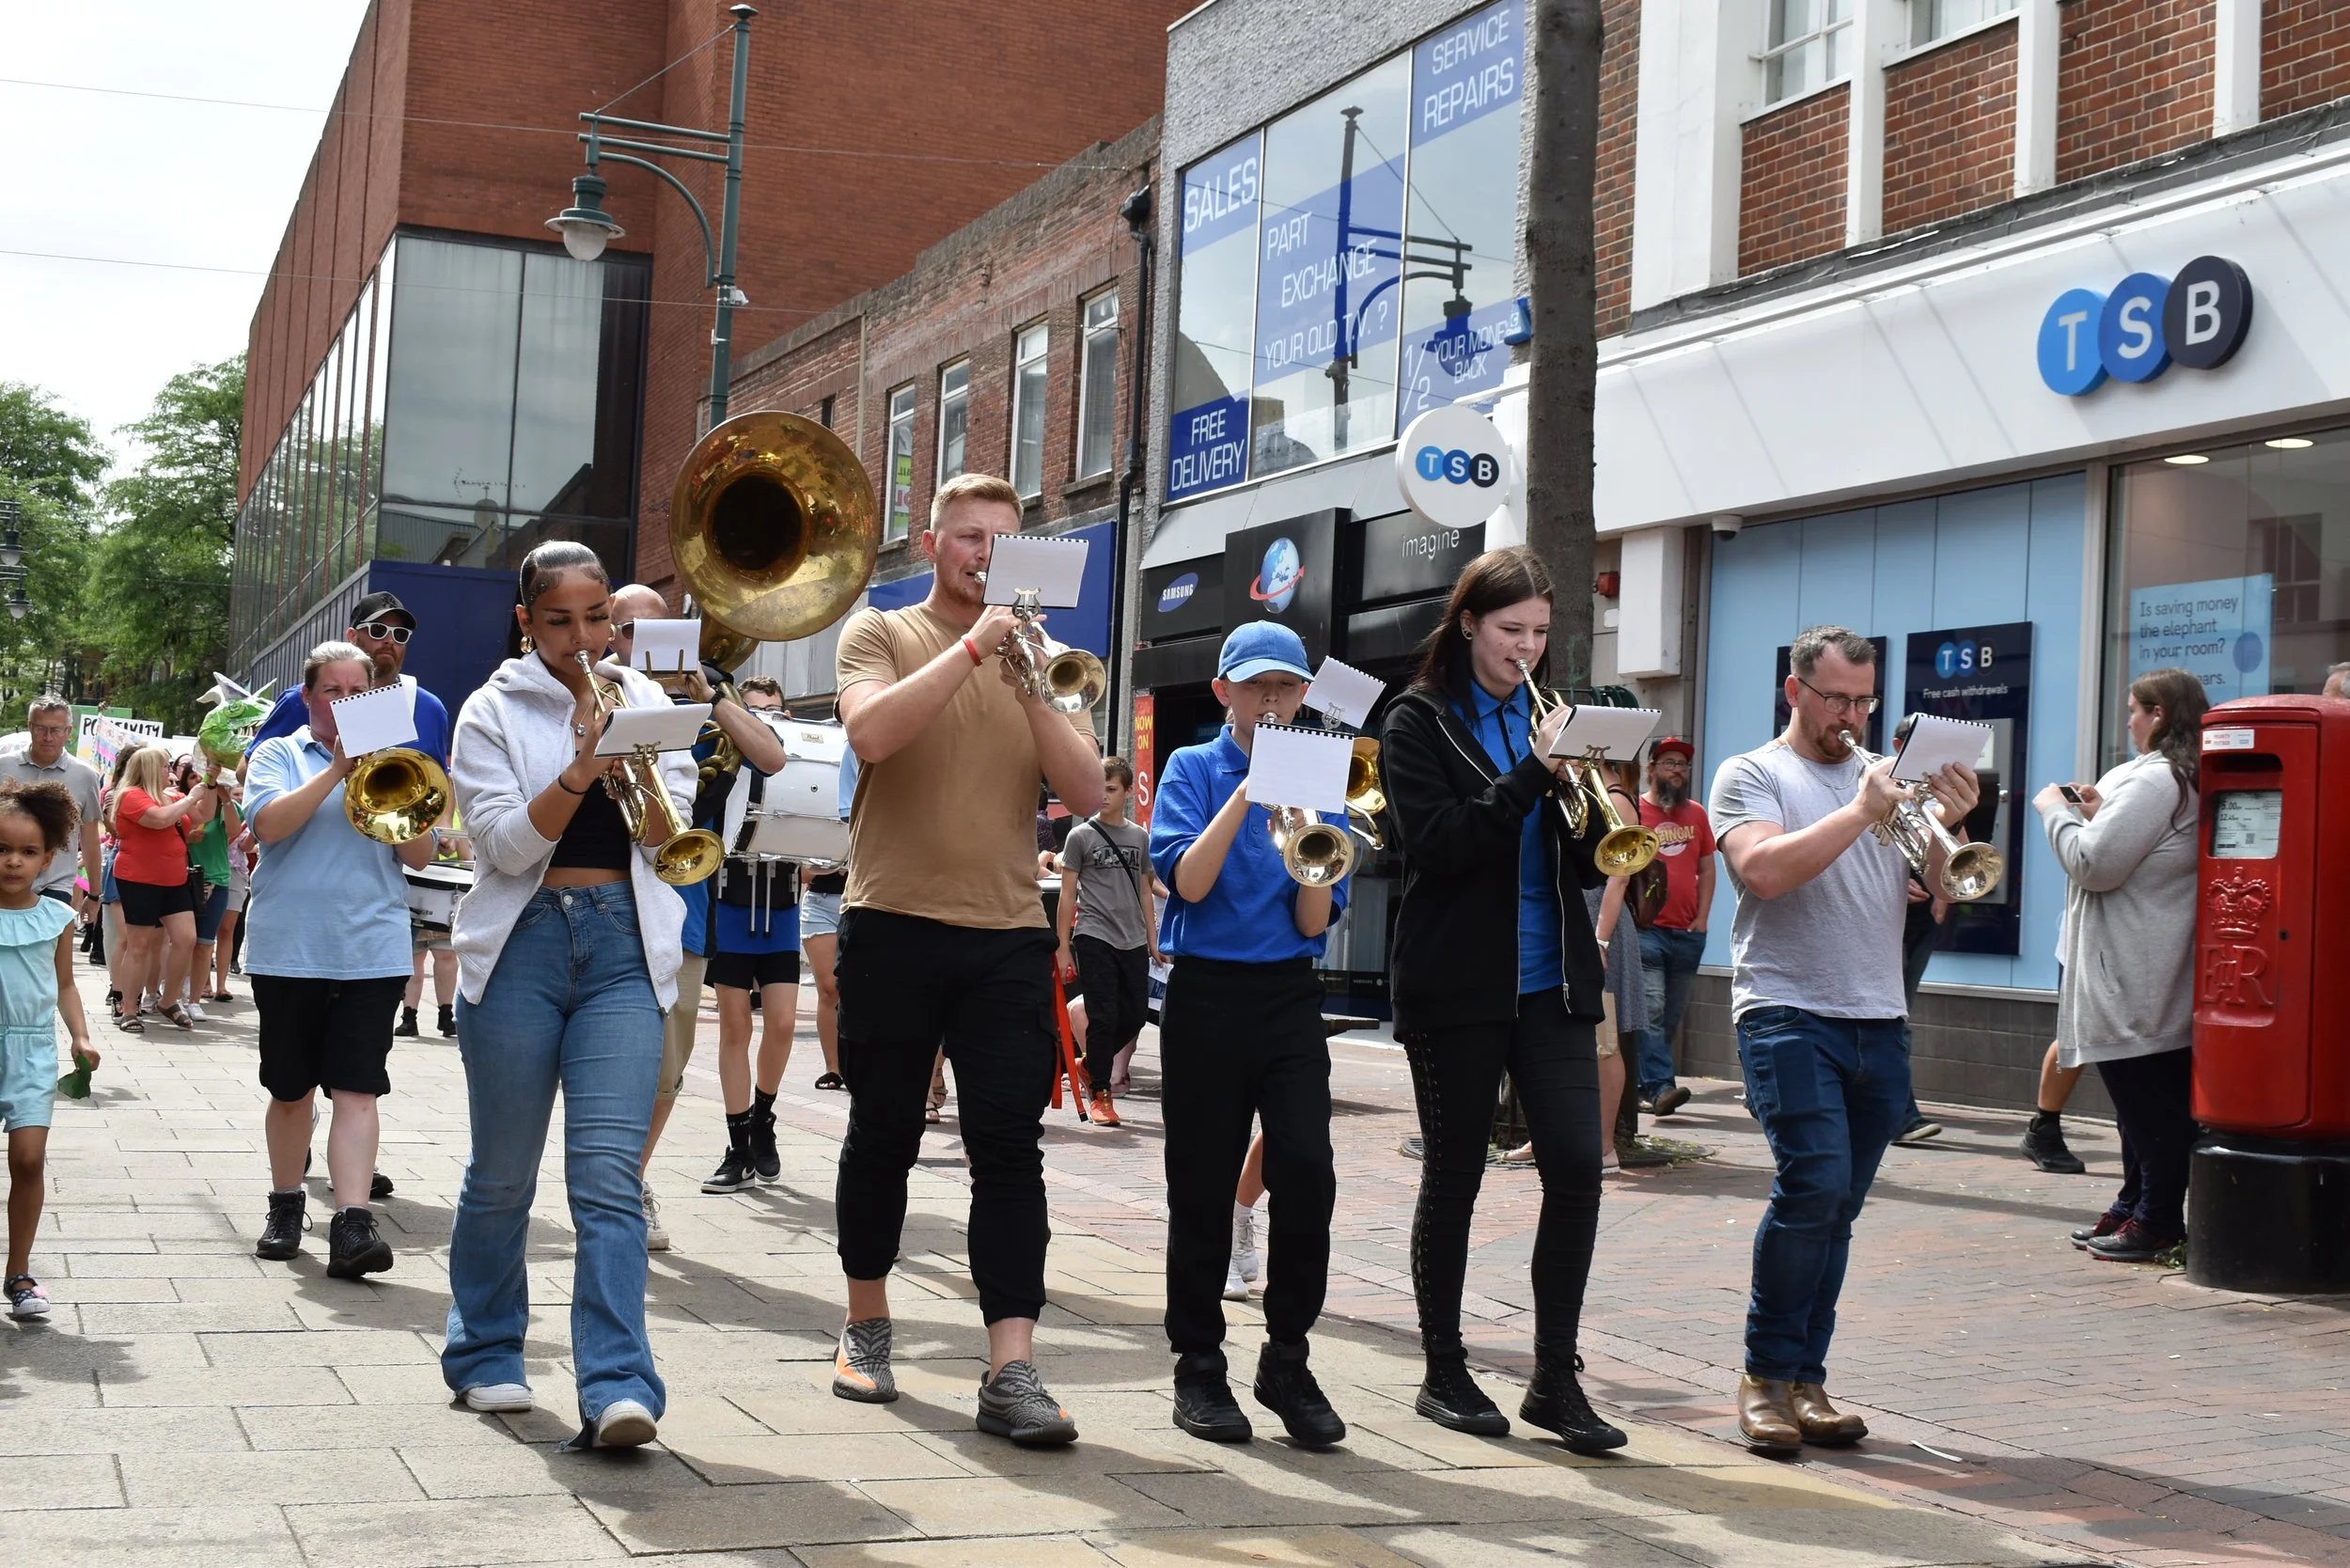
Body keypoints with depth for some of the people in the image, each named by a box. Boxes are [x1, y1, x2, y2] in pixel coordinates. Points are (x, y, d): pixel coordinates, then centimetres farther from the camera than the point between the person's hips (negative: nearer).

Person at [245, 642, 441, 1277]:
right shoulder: (280, 755, 7)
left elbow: (419, 854, 6)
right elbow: (268, 824, -13)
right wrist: (337, 770, -15)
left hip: (371, 951, 0)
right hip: (289, 949, 0)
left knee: (357, 1088, -9)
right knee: (290, 1089, 10)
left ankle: (352, 1224, -17)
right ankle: (285, 1207, 28)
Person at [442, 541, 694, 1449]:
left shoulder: (647, 705, 12)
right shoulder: (494, 712, 4)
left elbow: (667, 834, 4)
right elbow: (508, 844, -8)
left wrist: (635, 773, -15)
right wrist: (579, 773, -22)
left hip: (625, 946, 1)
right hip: (523, 942, -1)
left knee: (609, 1173, -10)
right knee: (503, 1173, 8)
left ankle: (617, 1389, -17)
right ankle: (486, 1356, 27)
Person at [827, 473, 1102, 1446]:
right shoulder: (880, 633, 5)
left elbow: (1086, 792, 0)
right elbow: (870, 732, -17)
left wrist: (1029, 688, -10)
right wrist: (972, 645, -17)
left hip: (1008, 936, 2)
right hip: (894, 927, -1)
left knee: (1010, 1148, -6)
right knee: (883, 1136, 9)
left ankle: (1012, 1369, -11)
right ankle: (866, 1323, 28)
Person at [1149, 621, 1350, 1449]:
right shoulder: (1193, 769, 2)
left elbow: (1314, 922, 2)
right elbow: (1189, 881, -14)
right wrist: (1247, 793, -18)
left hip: (1290, 999, 2)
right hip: (1207, 997, -2)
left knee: (1306, 1170, -12)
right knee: (1203, 1187, 3)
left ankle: (1287, 1362, 1)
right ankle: (1199, 1366, 15)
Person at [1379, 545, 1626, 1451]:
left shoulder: (1549, 719, 13)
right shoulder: (1420, 722, 0)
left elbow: (1586, 868, 11)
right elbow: (1434, 846, -15)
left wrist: (1590, 812, -10)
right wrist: (1533, 773, -20)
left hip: (1551, 980, 4)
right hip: (1456, 985, -4)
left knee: (1577, 1163, -6)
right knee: (1453, 1174, 4)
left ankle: (1555, 1377, 3)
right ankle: (1444, 1372, 17)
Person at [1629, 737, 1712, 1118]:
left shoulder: (1697, 814, 14)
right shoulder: (1633, 810, 0)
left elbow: (1706, 869, 18)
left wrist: (1702, 917, 7)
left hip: (1687, 933, 5)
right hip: (1646, 929, -5)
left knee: (1672, 1014, 8)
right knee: (1652, 1008, -15)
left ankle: (1644, 1082, 18)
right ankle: (1660, 1087, -20)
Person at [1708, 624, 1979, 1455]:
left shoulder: (1883, 778, 19)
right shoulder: (1751, 776, 4)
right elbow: (1764, 871, -15)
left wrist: (1950, 825, -6)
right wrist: (1861, 811, -16)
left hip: (1879, 1025, 5)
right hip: (1789, 1015, -5)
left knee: (1835, 1208, 6)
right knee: (1815, 1183, -18)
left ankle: (1804, 1381, 12)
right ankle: (1764, 1376, -5)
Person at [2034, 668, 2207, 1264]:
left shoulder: (2153, 780, -18)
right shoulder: (2190, 781, 15)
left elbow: (2094, 864, -19)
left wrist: (2056, 811, -5)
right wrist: (2098, 815, 10)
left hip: (2136, 985, -10)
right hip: (2159, 977, 10)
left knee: (2146, 1097, -5)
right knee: (2154, 1097, 14)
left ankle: (2157, 1220, -1)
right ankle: (2135, 1207, 22)